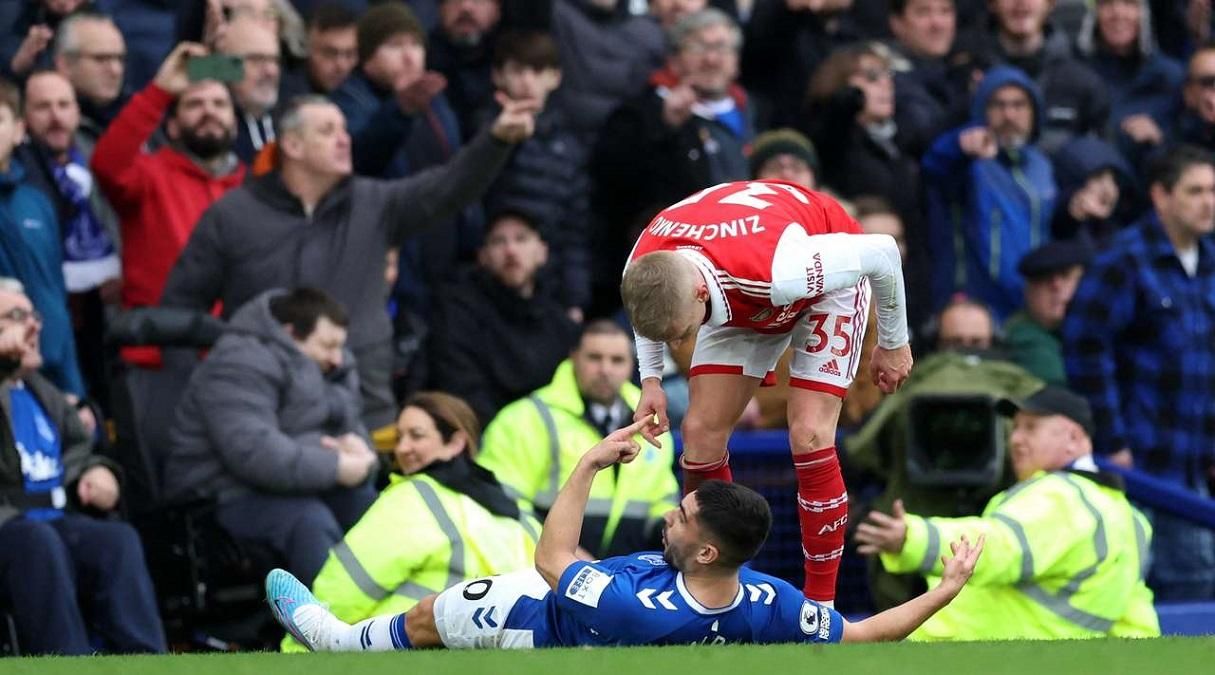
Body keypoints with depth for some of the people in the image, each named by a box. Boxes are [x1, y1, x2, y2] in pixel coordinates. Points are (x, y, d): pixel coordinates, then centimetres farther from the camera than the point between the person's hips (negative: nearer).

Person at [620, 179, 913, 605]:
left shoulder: (777, 269, -47)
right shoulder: (644, 267, -30)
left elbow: (881, 253, -30)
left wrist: (893, 344, -16)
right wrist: (651, 380, -8)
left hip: (829, 284, -5)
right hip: (740, 299, 5)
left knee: (809, 437, -18)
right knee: (701, 432, -6)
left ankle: (820, 601, -7)